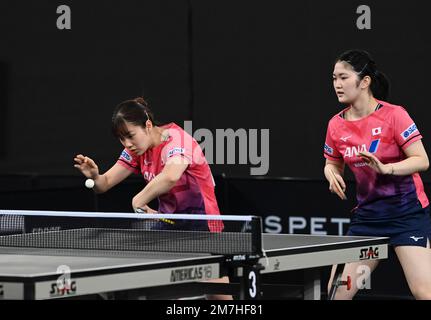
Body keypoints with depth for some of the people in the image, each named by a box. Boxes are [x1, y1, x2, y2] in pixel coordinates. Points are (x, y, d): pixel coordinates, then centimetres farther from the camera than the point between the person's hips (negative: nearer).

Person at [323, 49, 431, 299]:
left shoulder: (394, 115, -12)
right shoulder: (336, 125, 3)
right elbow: (332, 164, 18)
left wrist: (385, 168, -29)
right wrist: (333, 175, -5)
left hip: (407, 213, -5)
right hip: (367, 214, 5)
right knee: (337, 291, 0)